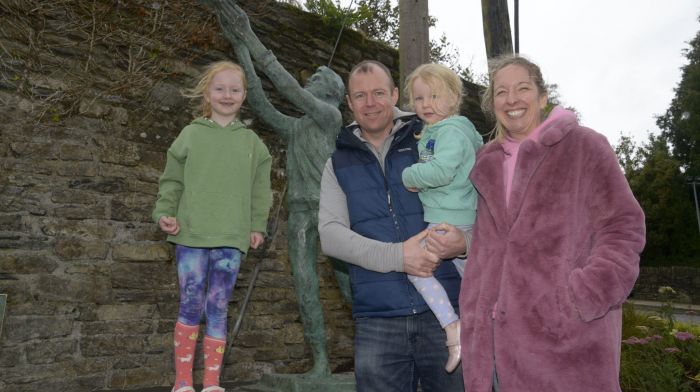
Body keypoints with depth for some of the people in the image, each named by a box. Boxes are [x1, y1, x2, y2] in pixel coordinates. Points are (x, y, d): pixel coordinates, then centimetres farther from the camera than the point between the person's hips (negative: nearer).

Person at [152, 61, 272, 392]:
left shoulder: (251, 141, 10)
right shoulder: (191, 134, 5)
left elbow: (260, 189, 11)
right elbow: (172, 180, 6)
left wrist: (257, 226, 4)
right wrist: (164, 213, -7)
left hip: (230, 238, 1)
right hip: (191, 235, -1)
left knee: (218, 310, 7)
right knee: (190, 308, 4)